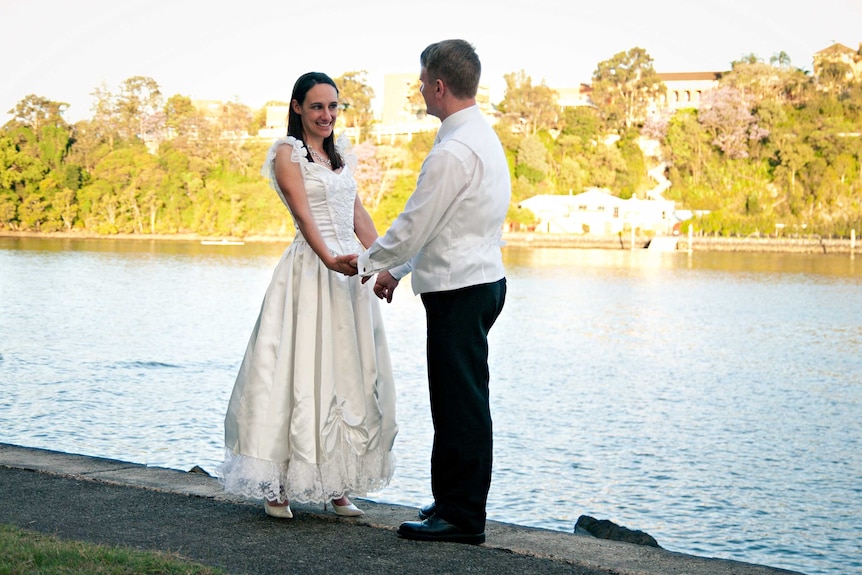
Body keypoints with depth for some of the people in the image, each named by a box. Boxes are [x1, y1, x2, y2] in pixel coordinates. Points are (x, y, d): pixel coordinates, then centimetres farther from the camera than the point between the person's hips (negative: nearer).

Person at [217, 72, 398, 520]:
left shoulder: (340, 153, 18)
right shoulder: (288, 152, -4)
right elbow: (303, 212, -16)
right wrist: (330, 260, -30)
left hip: (350, 271, 7)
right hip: (309, 269, -7)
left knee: (350, 375, 7)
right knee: (302, 373, -8)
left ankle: (337, 486, 14)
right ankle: (276, 487, -1)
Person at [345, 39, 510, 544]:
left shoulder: (455, 150, -19)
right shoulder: (483, 135, 15)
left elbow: (416, 223, -15)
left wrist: (368, 262, 1)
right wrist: (397, 270, 23)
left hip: (459, 290, -10)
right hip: (482, 280, 10)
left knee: (460, 402, -4)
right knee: (459, 399, 15)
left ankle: (463, 516, 3)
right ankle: (455, 502, 24)